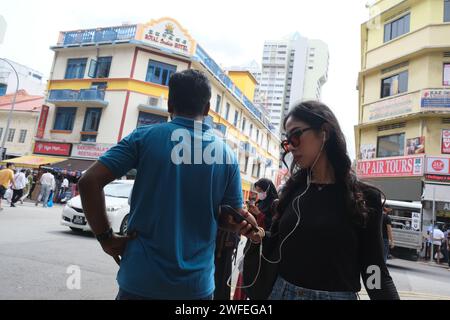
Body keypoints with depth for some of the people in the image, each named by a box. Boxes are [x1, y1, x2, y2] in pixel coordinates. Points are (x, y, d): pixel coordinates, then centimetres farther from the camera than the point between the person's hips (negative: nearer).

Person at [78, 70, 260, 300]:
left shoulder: (145, 137, -6)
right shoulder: (226, 154, -1)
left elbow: (88, 182, -11)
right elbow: (233, 221, 2)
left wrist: (106, 238, -3)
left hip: (141, 279, -1)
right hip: (196, 284, 2)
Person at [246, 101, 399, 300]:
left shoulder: (365, 197, -9)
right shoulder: (293, 189, 0)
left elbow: (375, 270, -8)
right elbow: (280, 248, 7)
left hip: (337, 295, -3)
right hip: (282, 291, 3)